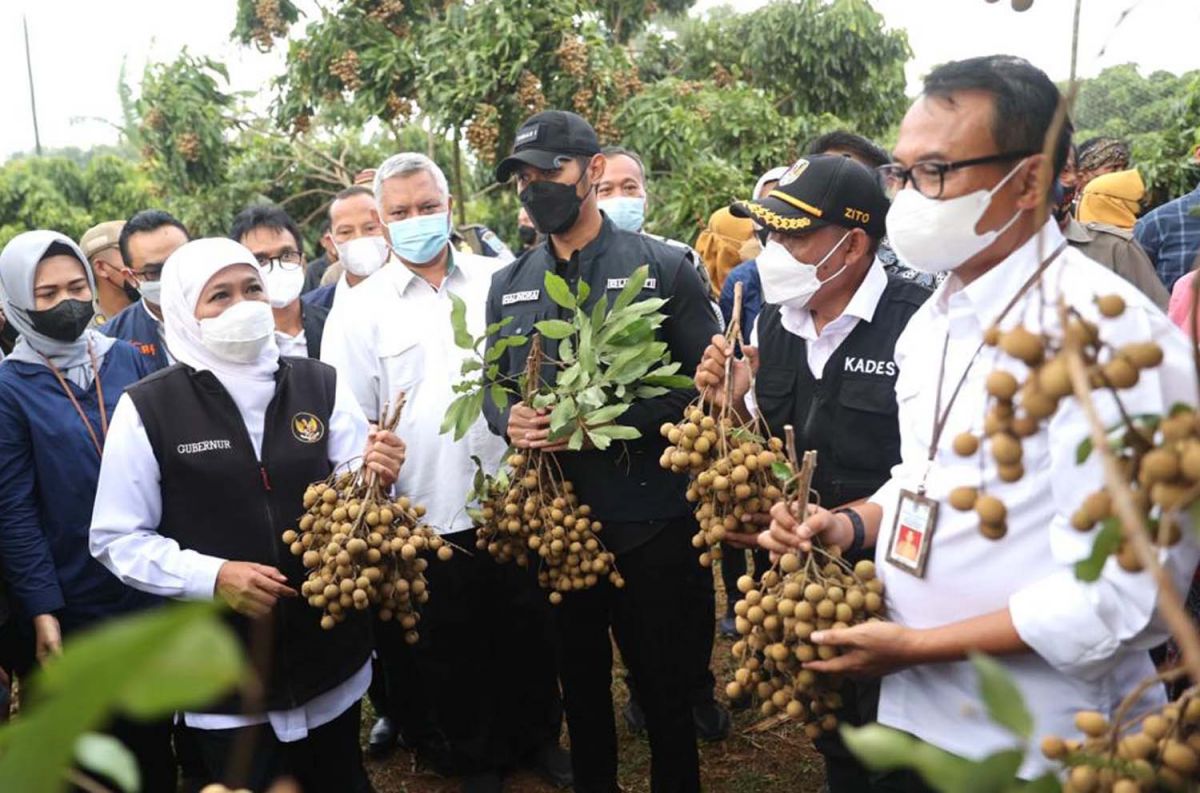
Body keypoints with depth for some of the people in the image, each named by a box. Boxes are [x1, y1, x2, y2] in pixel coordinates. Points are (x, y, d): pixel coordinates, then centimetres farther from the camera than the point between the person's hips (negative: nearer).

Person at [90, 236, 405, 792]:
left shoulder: (321, 385, -2)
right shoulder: (147, 408, -8)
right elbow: (117, 539, -4)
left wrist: (375, 479, -21)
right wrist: (212, 575, -18)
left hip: (332, 656, 3)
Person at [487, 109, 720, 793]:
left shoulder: (663, 267, -5)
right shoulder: (510, 285, 9)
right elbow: (492, 385, 15)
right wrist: (509, 420, -9)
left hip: (651, 514, -4)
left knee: (666, 686, 11)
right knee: (580, 681, 20)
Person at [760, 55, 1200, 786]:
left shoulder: (1107, 329, -21)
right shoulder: (932, 319, 5)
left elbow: (1119, 594, -24)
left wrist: (919, 646, -18)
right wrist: (851, 524, -2)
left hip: (1032, 745, -7)